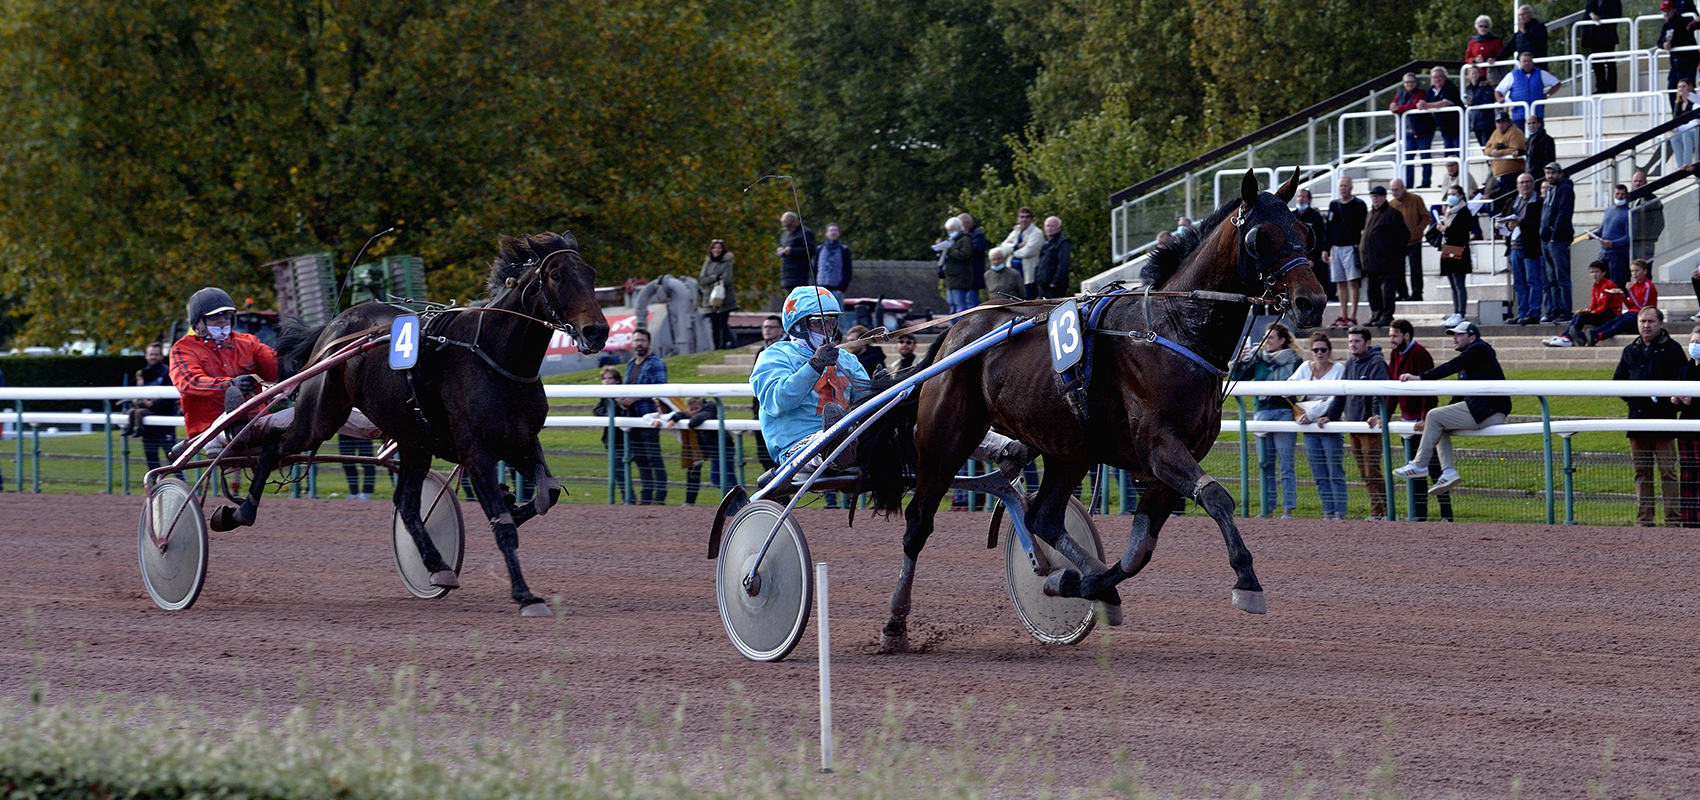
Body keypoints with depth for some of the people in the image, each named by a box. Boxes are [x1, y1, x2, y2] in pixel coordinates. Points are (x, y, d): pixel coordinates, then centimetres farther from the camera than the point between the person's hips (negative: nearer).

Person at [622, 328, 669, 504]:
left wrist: (636, 397, -20)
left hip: (648, 416, -8)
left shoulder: (656, 363, -6)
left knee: (654, 457, -9)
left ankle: (660, 496, -7)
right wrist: (622, 399, 6)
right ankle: (646, 495, 15)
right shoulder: (630, 364, 18)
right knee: (640, 458, 10)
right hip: (633, 417, 8)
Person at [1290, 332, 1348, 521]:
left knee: (1336, 474, -6)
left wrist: (1312, 413, -16)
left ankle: (1340, 513, -4)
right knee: (1320, 476, 7)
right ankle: (1328, 513, 12)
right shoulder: (1305, 368, 8)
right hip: (1310, 429, 5)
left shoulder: (1338, 369, -5)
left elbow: (1336, 401, -11)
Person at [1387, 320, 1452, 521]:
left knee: (1434, 467, -9)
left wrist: (1425, 419, -25)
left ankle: (1447, 515, -9)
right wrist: (1386, 416, 10)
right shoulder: (1395, 355, 11)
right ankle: (1419, 515, 14)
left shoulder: (1419, 354, -15)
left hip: (1423, 418, -9)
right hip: (1407, 418, 9)